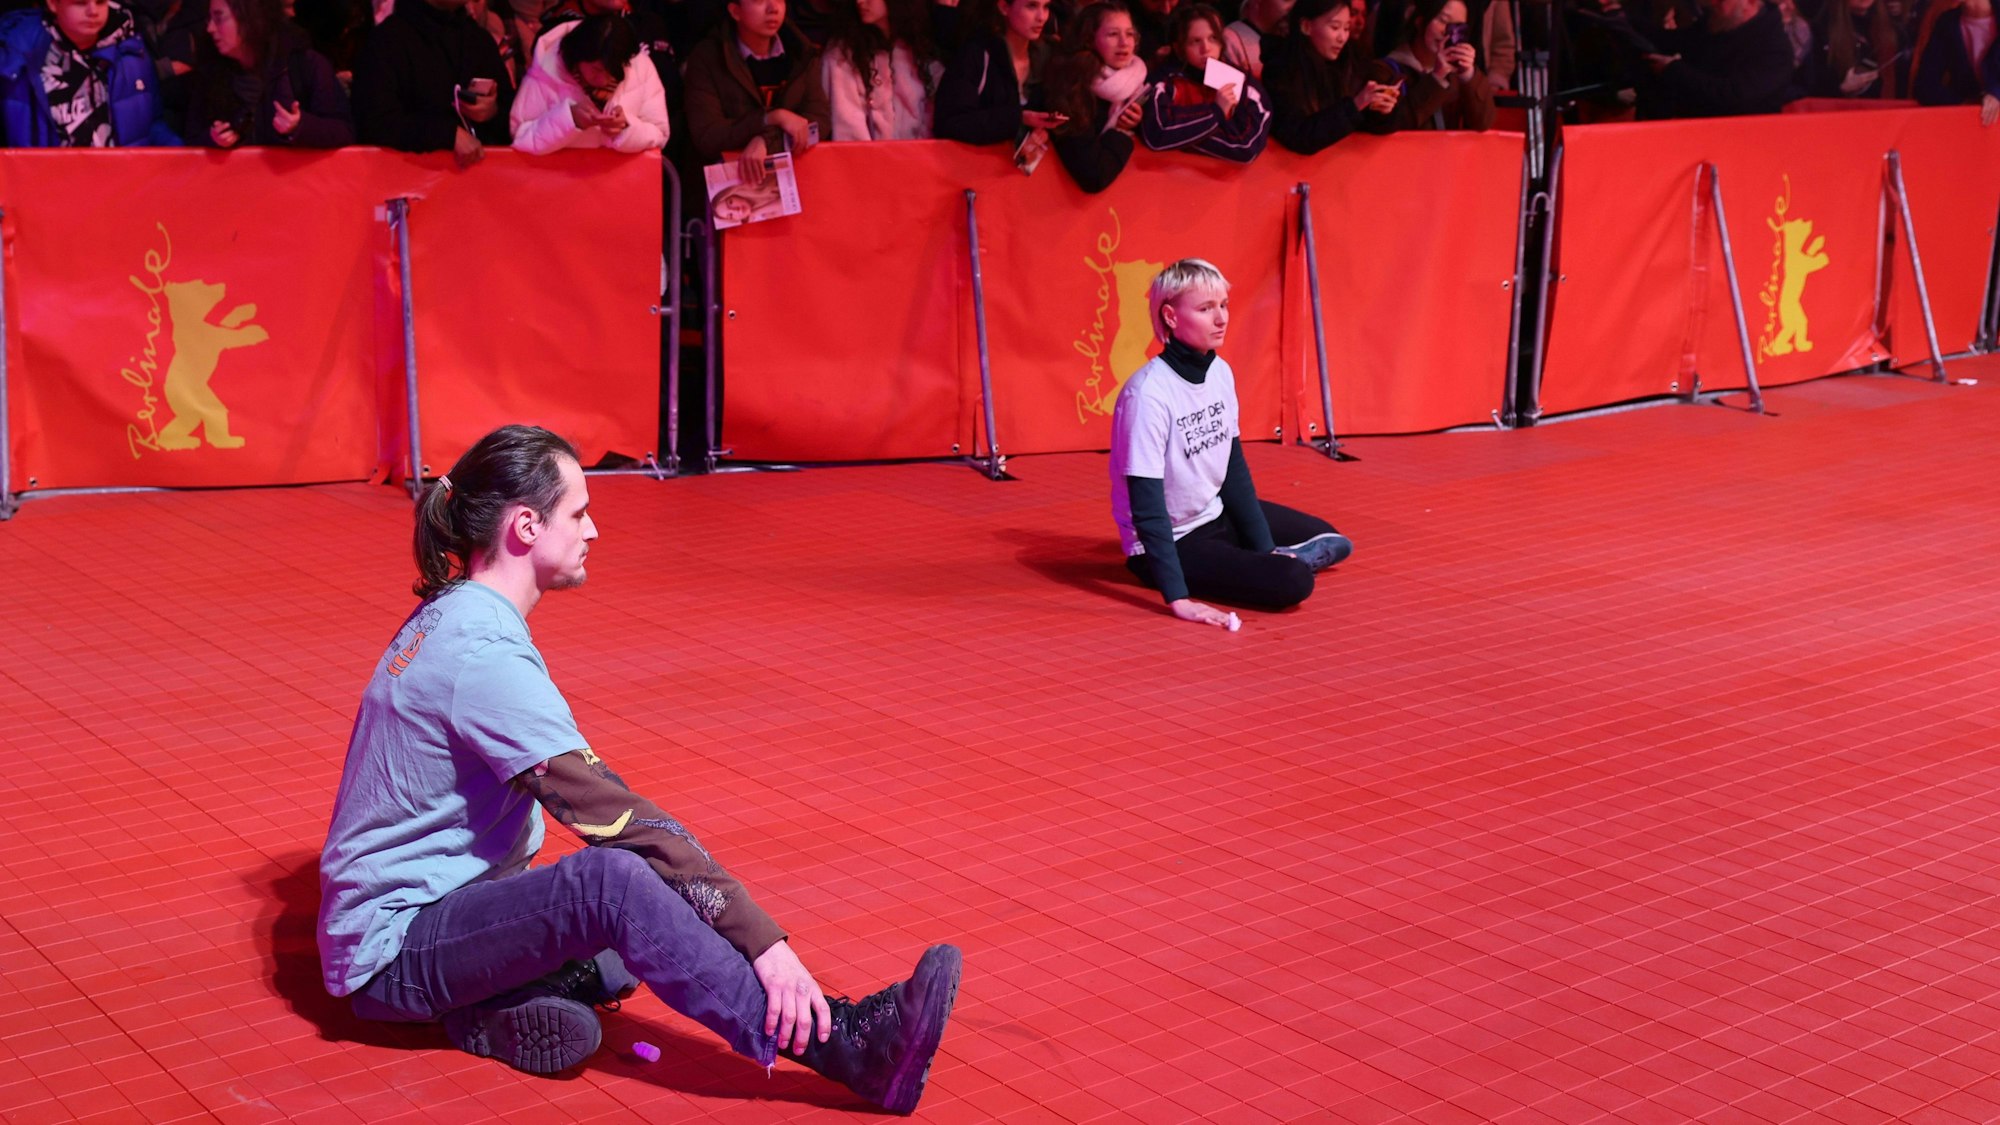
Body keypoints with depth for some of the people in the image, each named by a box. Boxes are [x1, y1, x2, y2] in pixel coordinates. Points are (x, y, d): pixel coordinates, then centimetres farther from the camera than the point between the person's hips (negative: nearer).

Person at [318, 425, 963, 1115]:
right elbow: (612, 814, -28)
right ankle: (844, 1045, -39)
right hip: (391, 944, -11)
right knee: (614, 878, -33)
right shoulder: (484, 655, -23)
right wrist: (763, 940, -29)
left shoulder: (448, 616, 8)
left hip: (439, 903, 11)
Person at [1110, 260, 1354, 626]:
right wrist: (1178, 598, -33)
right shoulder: (1148, 393, -27)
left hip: (1218, 515, 8)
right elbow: (1146, 506, -28)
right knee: (1290, 581, -25)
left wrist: (1265, 548, 1)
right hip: (1171, 541, -8)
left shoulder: (1220, 372, -3)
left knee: (1331, 541, 17)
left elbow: (1235, 469, 5)